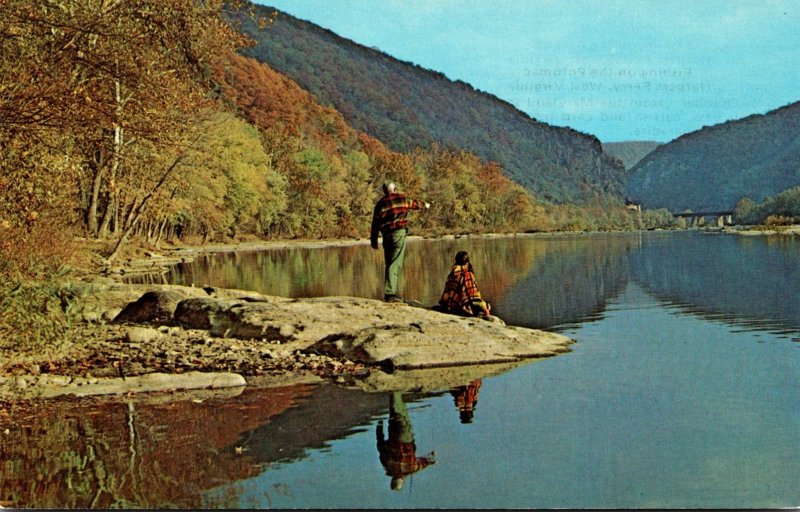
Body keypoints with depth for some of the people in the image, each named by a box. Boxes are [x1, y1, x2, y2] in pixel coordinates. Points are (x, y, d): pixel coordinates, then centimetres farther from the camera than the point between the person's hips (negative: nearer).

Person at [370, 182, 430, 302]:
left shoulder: (380, 203, 10)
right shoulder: (402, 199, 7)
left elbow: (375, 222, 8)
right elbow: (414, 204, 26)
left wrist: (374, 240, 12)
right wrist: (425, 205, 48)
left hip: (386, 235, 4)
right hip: (399, 233, -4)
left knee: (389, 264, 15)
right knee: (395, 264, -9)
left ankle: (389, 292, 16)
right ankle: (390, 293, -17)